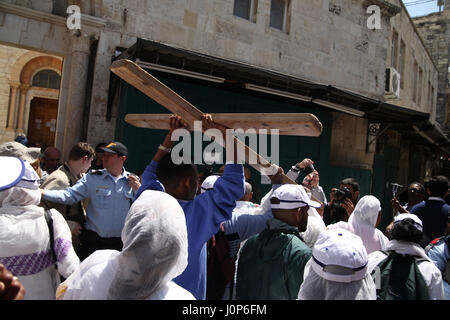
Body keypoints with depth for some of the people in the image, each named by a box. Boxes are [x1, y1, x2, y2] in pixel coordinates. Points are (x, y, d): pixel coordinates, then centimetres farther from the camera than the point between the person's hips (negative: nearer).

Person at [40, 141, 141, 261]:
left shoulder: (133, 181, 0)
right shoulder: (93, 178, -3)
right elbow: (69, 195, -10)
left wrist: (138, 190, -12)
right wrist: (43, 192, -22)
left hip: (120, 243, 1)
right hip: (93, 241, -1)